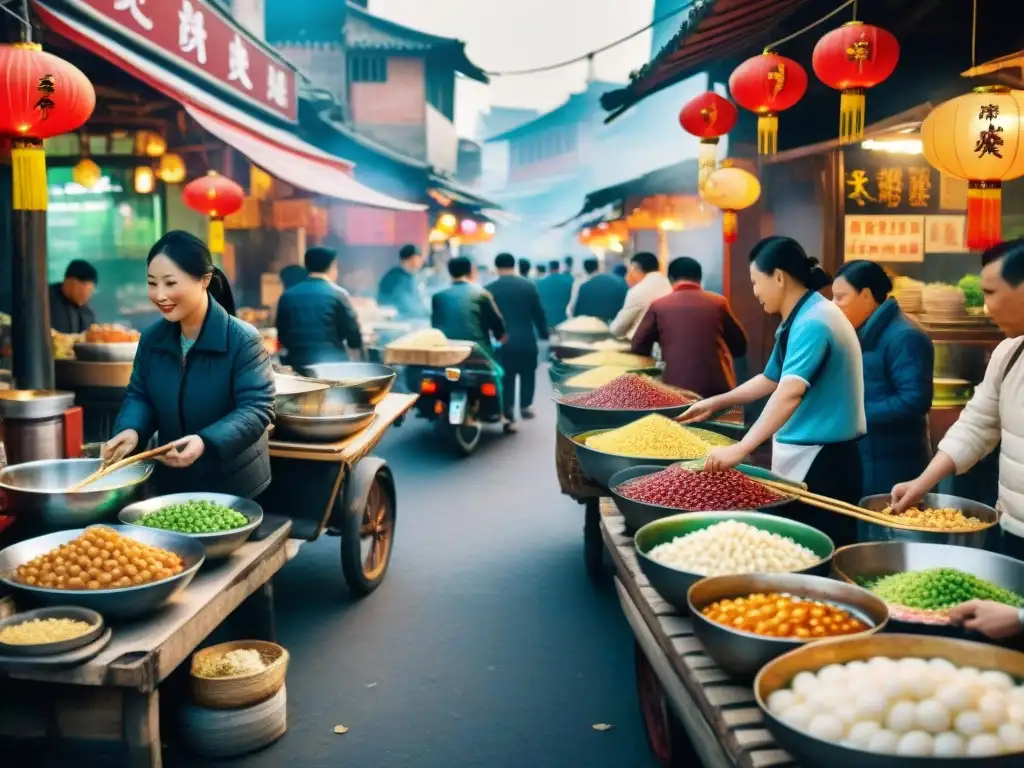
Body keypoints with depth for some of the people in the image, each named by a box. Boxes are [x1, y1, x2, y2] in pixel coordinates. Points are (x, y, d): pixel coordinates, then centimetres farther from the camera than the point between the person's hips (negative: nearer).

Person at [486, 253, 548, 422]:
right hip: (526, 340, 1)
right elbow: (539, 314, 2)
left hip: (502, 341, 0)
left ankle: (508, 410, 1)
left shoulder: (490, 289, -4)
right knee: (527, 374, 16)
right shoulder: (529, 286, -2)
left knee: (506, 377, 6)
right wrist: (544, 334, 13)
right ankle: (526, 406, 16)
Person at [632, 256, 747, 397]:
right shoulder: (718, 302, 7)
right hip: (718, 386, 1)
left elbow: (638, 347, 9)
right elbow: (740, 346, 14)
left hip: (676, 387, -1)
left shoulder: (658, 306, 5)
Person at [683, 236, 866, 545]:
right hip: (804, 457, 10)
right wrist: (716, 403, 25)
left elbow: (790, 393, -34)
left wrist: (740, 449, -41)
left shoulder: (812, 323, -21)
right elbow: (771, 380, 25)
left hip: (821, 461, -10)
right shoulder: (801, 319, 12)